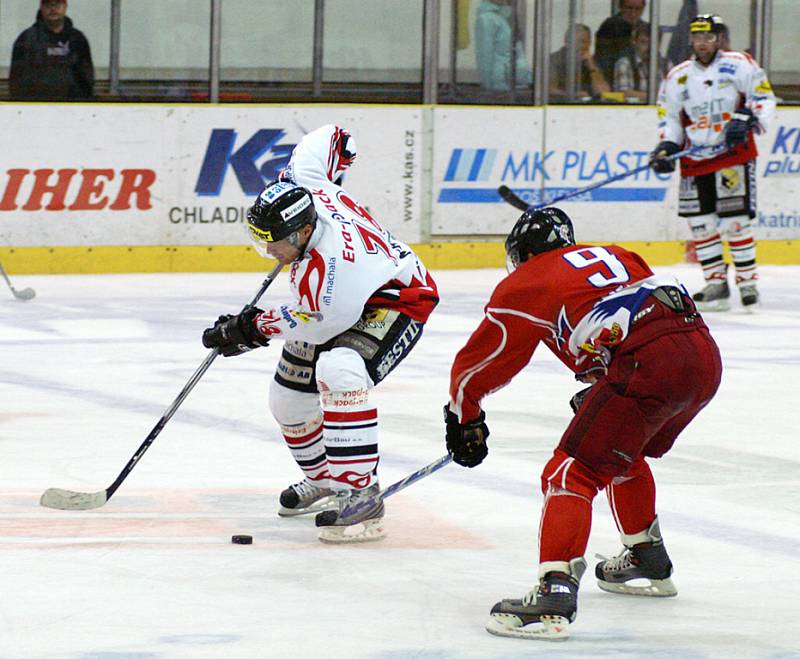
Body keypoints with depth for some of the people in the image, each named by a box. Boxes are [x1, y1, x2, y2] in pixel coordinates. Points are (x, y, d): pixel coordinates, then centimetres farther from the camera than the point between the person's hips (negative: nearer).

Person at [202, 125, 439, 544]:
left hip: (397, 301, -10)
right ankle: (325, 481, 35)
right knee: (289, 395, 10)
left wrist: (254, 327, -17)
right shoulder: (302, 183, -21)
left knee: (338, 372, -36)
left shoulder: (333, 263, -41)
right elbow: (331, 138, -1)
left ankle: (360, 493, -33)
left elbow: (320, 323, -26)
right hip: (340, 301, 10)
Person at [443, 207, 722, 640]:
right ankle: (648, 561, 45)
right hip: (705, 351, 8)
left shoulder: (526, 285, 14)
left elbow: (476, 363, 18)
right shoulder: (612, 256, 32)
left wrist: (463, 417, 35)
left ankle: (554, 592, -22)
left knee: (572, 474, -6)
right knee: (624, 454, 32)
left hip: (649, 365, -8)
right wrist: (599, 390, 47)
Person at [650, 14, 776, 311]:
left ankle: (747, 282, -3)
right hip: (695, 160, 4)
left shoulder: (739, 65, -2)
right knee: (700, 224, 1)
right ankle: (716, 284, 9)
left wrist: (746, 119, -18)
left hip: (734, 154, -4)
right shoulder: (678, 77, 9)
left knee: (735, 220, -11)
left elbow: (764, 97, -3)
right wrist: (666, 147, -2)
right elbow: (669, 117, 13)